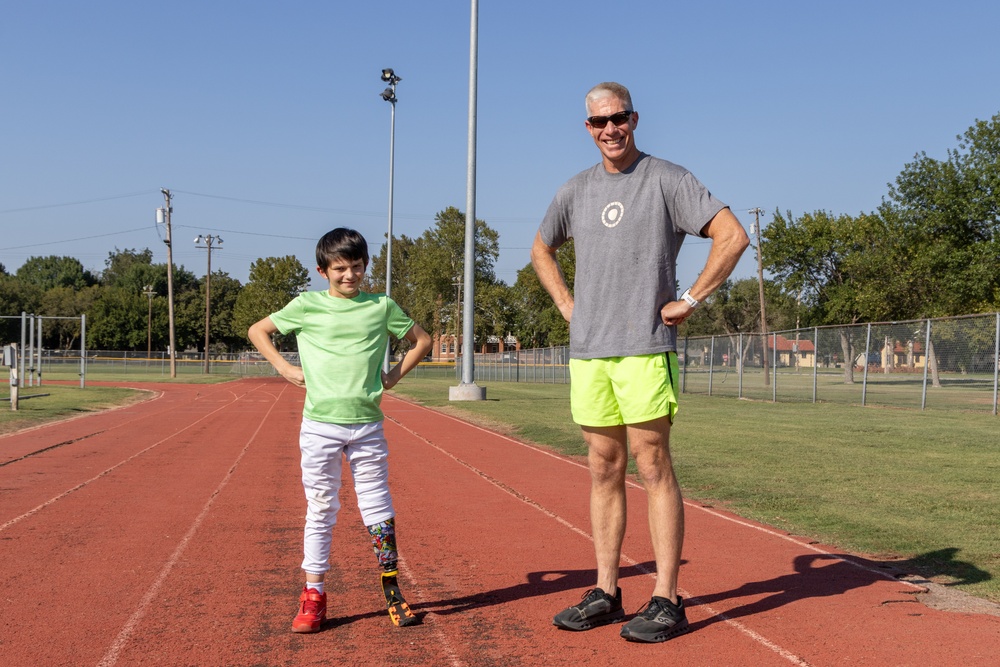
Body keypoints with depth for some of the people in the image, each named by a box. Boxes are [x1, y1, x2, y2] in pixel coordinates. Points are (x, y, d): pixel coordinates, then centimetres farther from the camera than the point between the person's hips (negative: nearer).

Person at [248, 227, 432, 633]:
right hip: (320, 424, -1)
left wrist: (394, 376, 8)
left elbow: (422, 341, 18)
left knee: (378, 510, 3)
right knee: (320, 509, 4)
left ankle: (393, 595, 13)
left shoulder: (382, 307, 6)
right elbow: (258, 332, 13)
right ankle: (312, 596, 12)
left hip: (368, 424, 1)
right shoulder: (307, 306, 2)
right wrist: (285, 370, 4)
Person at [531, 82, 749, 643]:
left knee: (653, 466, -5)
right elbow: (541, 250, 30)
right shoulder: (576, 190, 14)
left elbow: (733, 236, -9)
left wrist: (690, 300, -10)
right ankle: (606, 593, 17)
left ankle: (667, 601, 0)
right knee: (604, 468, 9)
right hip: (588, 350, 6)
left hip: (645, 348, -6)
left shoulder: (667, 178, -2)